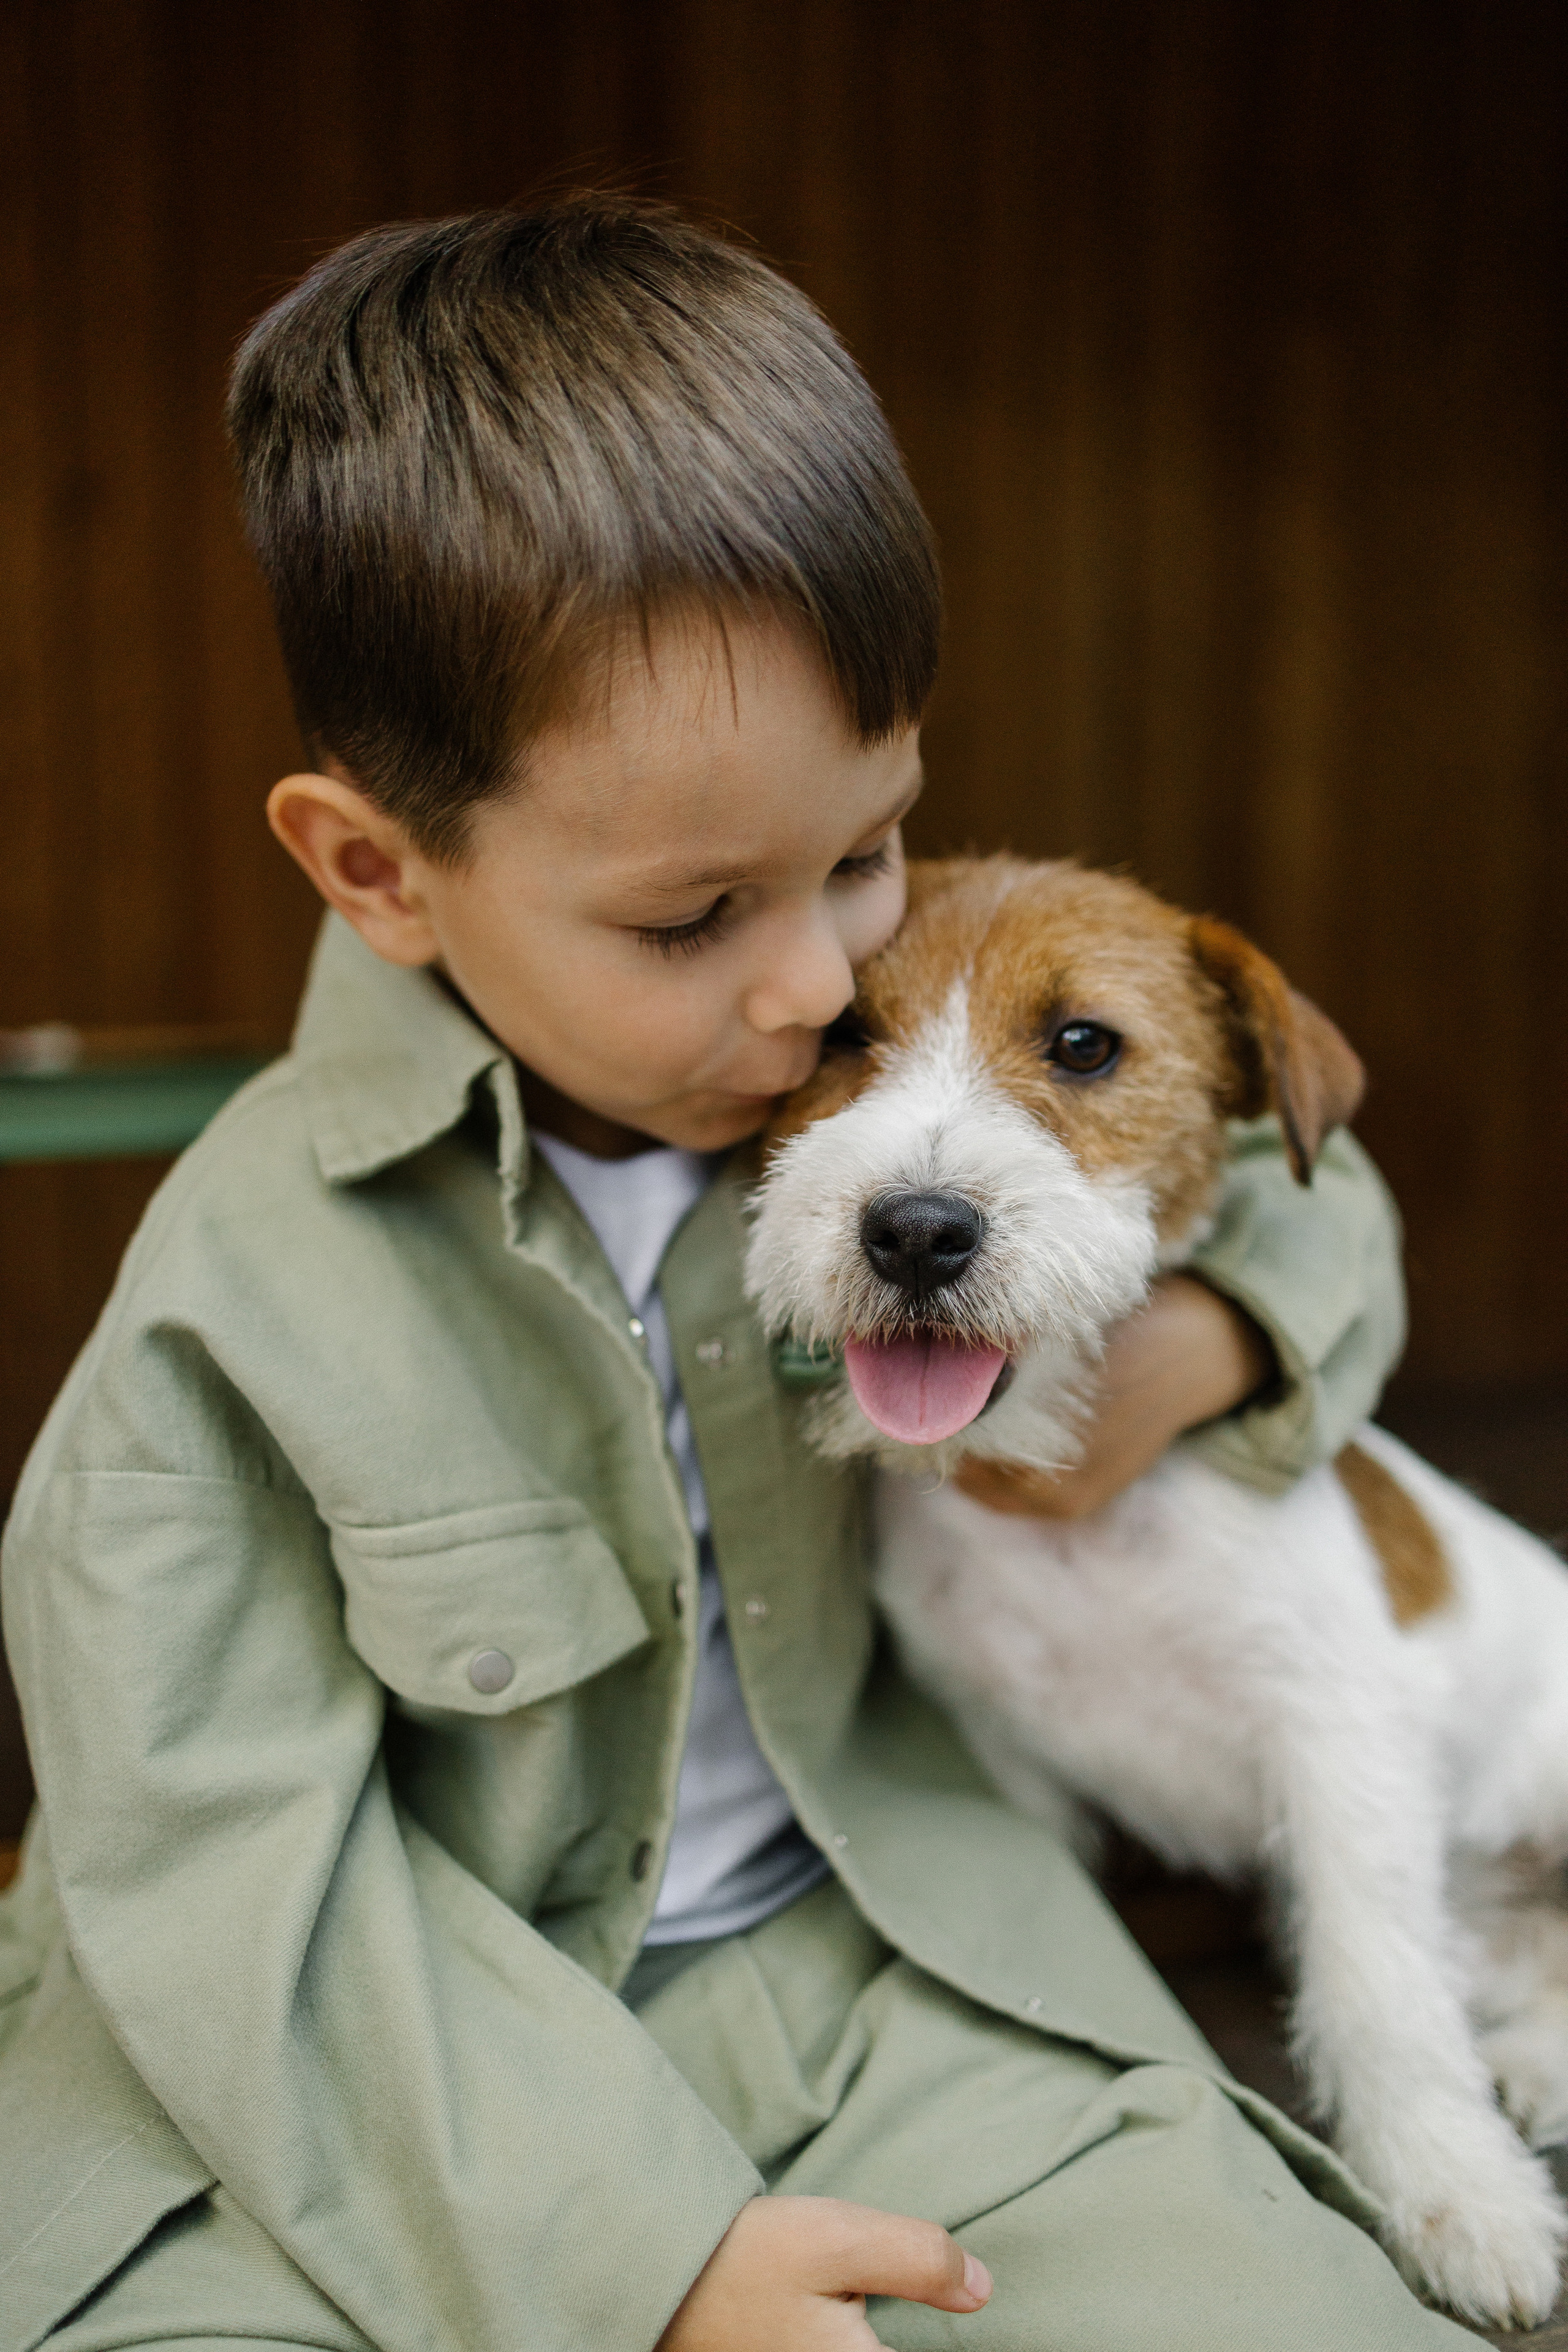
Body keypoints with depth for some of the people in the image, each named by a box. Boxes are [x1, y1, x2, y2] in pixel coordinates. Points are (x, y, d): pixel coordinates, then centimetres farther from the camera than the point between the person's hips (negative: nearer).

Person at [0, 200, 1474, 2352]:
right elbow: (242, 1862, -14)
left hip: (861, 1948, 3)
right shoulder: (252, 1294, -14)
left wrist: (1201, 1345, -11)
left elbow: (1296, 1188, 13)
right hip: (414, 2065, -2)